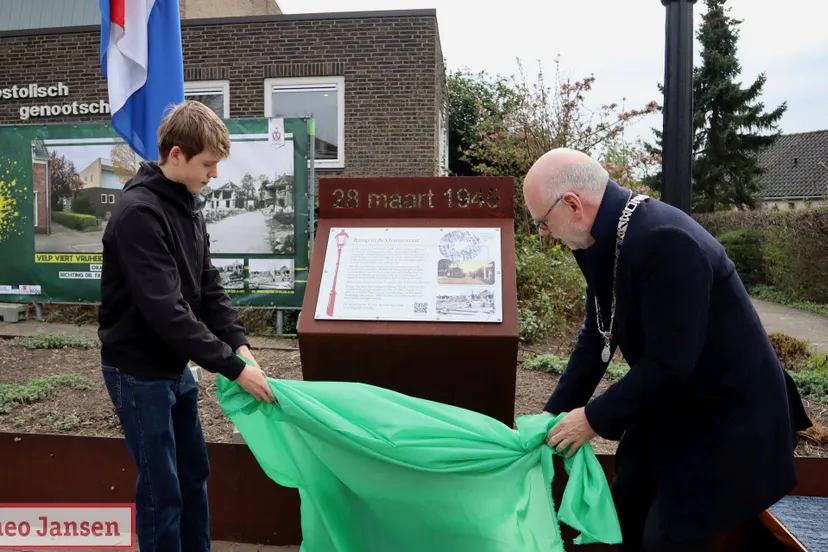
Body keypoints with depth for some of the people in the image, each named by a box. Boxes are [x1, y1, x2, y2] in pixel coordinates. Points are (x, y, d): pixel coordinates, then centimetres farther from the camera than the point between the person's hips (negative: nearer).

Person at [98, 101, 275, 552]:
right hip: (139, 371, -8)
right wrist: (232, 366, -27)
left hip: (174, 366, 8)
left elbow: (208, 287, 5)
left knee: (194, 474, 19)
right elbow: (165, 310, -29)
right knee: (161, 489, 5)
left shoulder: (187, 206, 5)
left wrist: (238, 343, -8)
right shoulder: (139, 213, -23)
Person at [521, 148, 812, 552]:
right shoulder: (601, 238, -4)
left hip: (727, 416, -8)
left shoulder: (666, 242, -32)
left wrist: (594, 418, -18)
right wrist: (554, 412, 0)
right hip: (672, 404, 8)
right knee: (624, 513, 16)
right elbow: (597, 336, 3)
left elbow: (668, 363, -30)